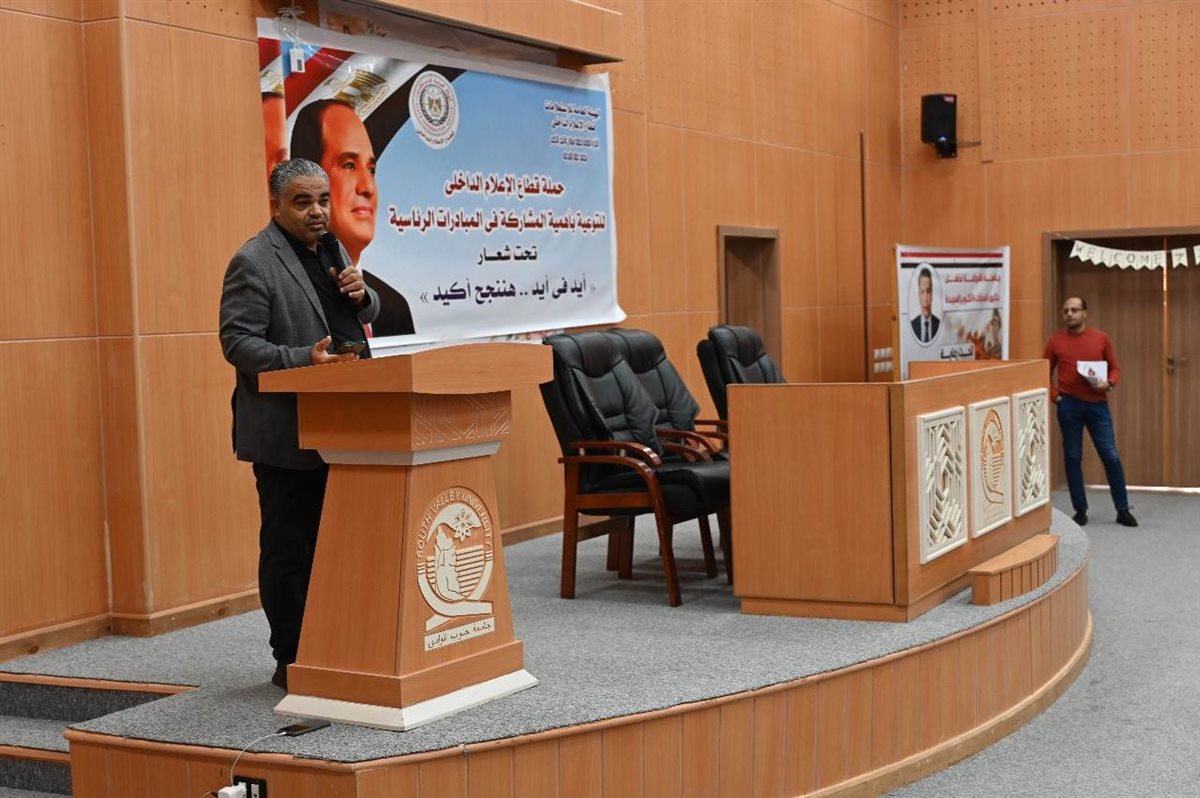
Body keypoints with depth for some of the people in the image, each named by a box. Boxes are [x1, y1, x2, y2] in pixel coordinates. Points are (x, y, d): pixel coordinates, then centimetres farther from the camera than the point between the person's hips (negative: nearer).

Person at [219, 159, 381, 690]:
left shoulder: (331, 249, 14)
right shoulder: (253, 262, -10)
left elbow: (364, 316, 24)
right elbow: (237, 342, -15)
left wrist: (360, 295, 0)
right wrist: (304, 361, -27)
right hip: (286, 433, -8)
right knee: (289, 547, 0)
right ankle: (291, 661, 10)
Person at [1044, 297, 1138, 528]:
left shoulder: (1101, 339, 4)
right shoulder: (1055, 341, 2)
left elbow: (1114, 367, 10)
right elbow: (1046, 373, 9)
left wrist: (1109, 384, -10)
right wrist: (1054, 395, -4)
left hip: (1097, 404, 0)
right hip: (1069, 405, 0)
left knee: (1111, 456, -1)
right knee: (1072, 458, 4)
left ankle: (1123, 510, 8)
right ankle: (1080, 510, 13)